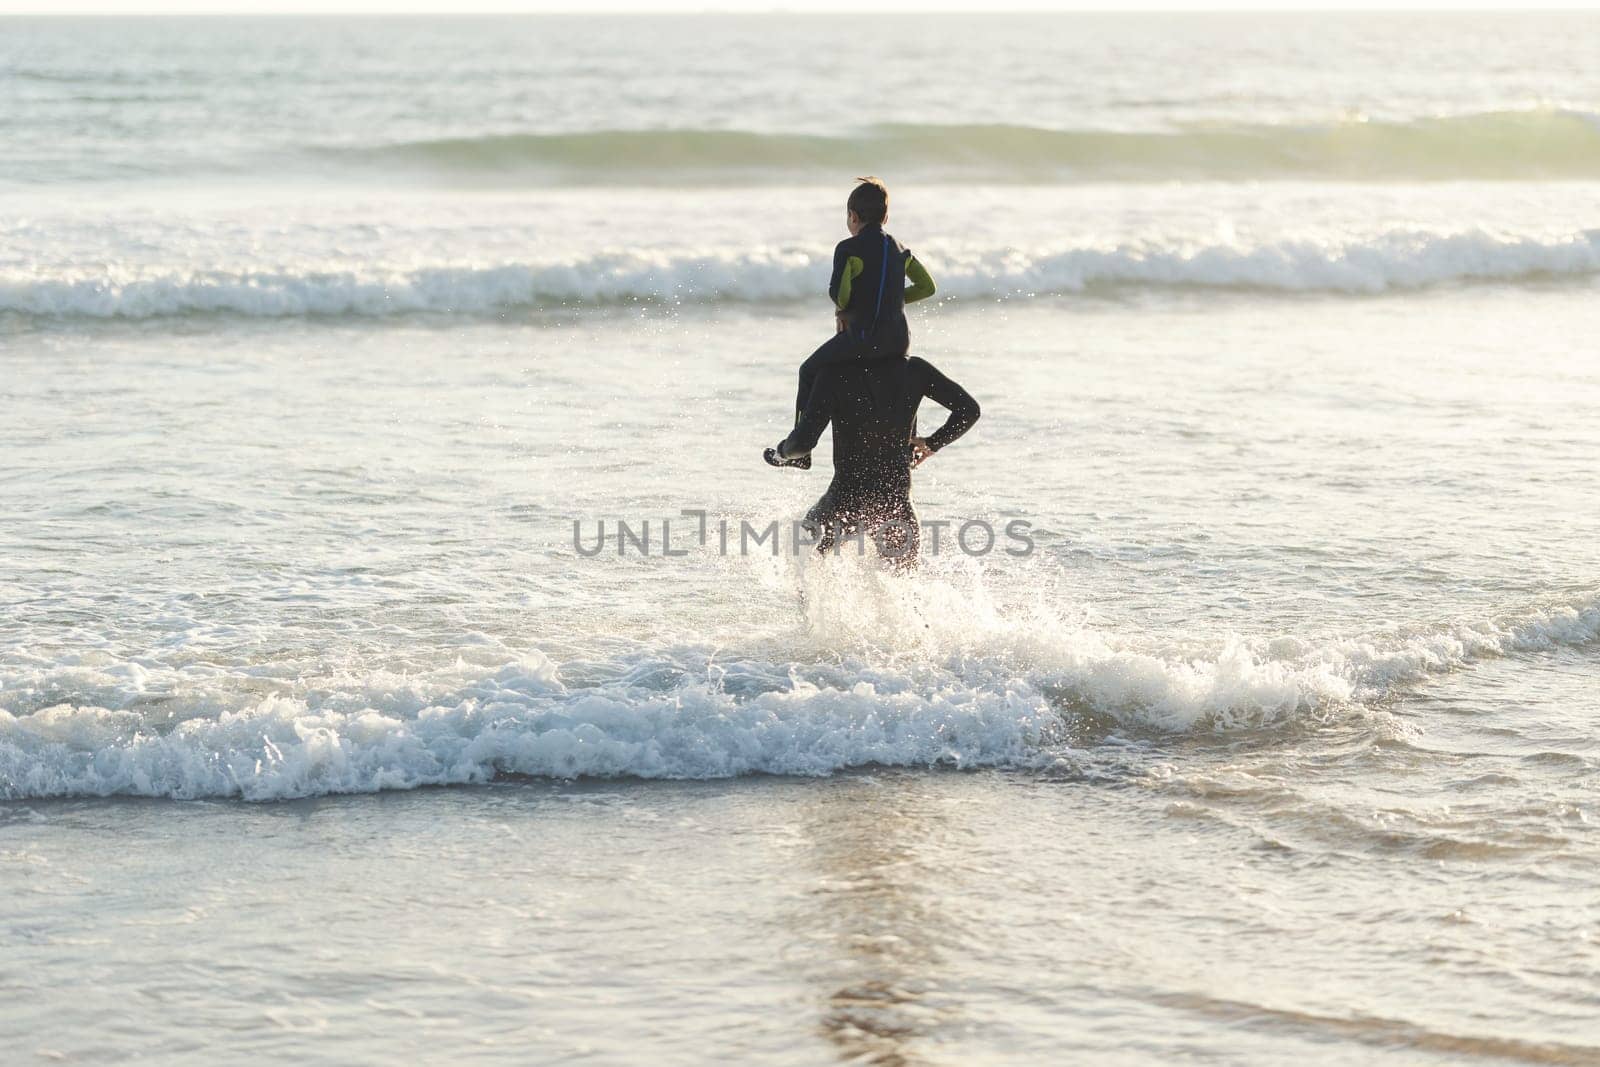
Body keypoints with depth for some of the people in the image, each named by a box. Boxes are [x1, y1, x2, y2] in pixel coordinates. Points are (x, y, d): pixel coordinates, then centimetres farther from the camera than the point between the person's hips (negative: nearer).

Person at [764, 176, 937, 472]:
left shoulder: (849, 249, -7)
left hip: (863, 337, -5)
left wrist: (841, 310, 5)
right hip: (899, 341, 5)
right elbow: (927, 287, 15)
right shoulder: (899, 249, 12)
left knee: (810, 372, 15)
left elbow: (839, 293, -17)